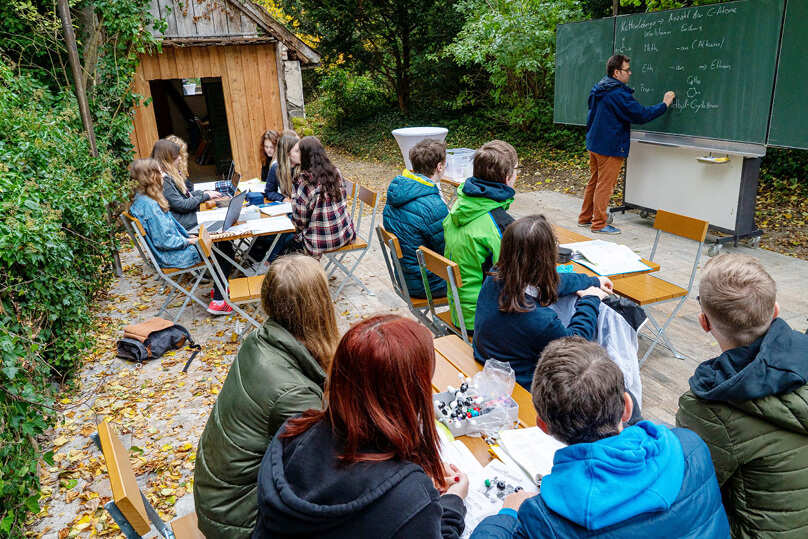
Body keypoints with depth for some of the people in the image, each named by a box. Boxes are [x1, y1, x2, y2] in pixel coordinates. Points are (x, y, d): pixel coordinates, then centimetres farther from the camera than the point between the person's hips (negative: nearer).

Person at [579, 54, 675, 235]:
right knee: (605, 185, -2)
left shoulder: (598, 90, 10)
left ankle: (585, 218, 24)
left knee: (594, 182, 17)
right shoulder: (618, 94, -19)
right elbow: (641, 115, -17)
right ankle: (599, 223, 4)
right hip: (610, 147, -9)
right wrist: (664, 104, -6)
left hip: (594, 143, 9)